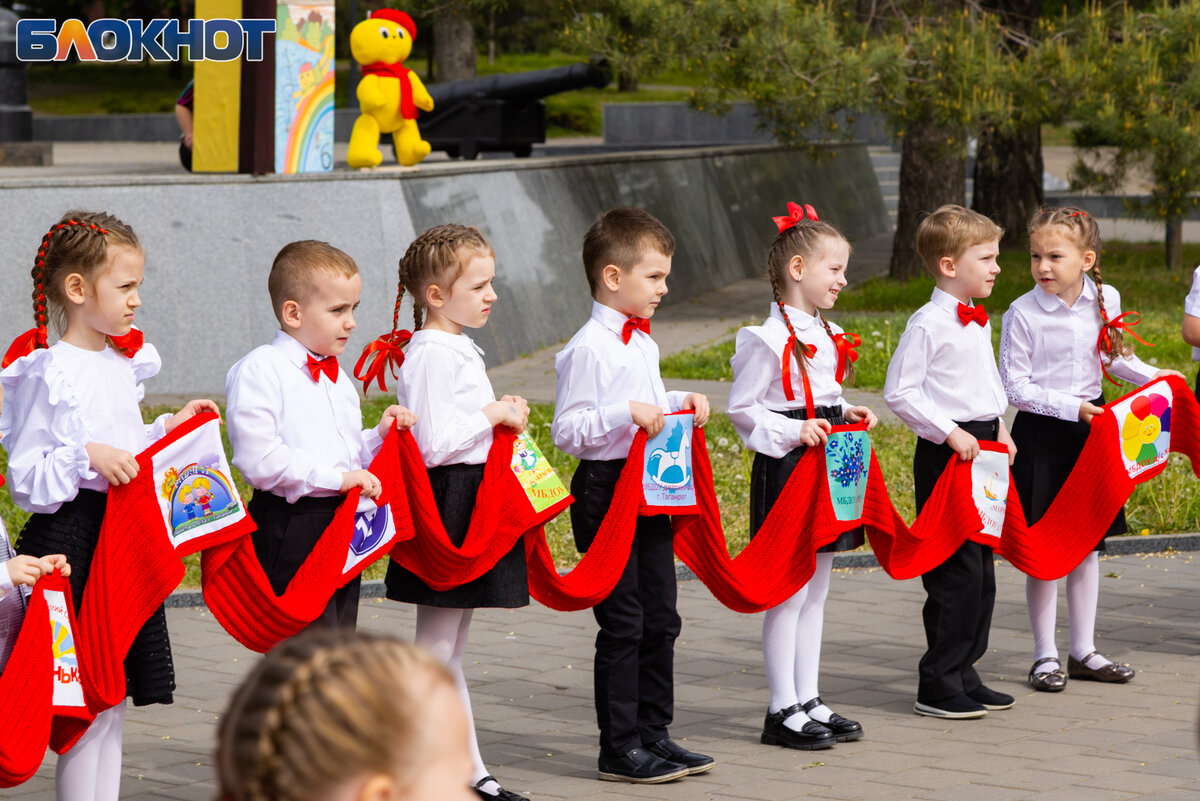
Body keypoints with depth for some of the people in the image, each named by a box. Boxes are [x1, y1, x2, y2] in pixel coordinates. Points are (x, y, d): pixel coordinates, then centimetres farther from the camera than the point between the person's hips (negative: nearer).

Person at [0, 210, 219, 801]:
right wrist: (87, 458, -27)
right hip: (74, 543, -8)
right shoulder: (50, 374, -13)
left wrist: (170, 429, 14)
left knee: (112, 704, 12)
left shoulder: (124, 365, 13)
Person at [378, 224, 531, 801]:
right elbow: (433, 445, -23)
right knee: (436, 648, -6)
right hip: (447, 503, -10)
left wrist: (504, 417, 8)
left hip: (474, 501, 10)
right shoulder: (431, 354, -16)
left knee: (451, 651, 13)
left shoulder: (457, 349, 15)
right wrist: (494, 414, -14)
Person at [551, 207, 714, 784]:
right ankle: (620, 749, 2)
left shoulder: (642, 342, 13)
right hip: (607, 492, -9)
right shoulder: (587, 348, -15)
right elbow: (567, 431, -18)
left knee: (660, 619, 13)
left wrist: (679, 403, 8)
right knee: (622, 625, -4)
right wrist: (626, 412, -27)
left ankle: (653, 733, 22)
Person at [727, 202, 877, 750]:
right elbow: (742, 409, -13)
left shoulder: (828, 335, 12)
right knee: (788, 592, -5)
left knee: (816, 591, 12)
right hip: (785, 470, -9)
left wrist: (847, 415, 5)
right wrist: (794, 431, -22)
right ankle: (783, 711, 1)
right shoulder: (769, 340, -14)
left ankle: (808, 700, 19)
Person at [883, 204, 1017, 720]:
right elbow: (899, 392, -14)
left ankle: (963, 673, 21)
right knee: (955, 573, -8)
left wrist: (999, 429, 11)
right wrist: (950, 431, -18)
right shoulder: (928, 324, -13)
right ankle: (939, 687, -2)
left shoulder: (979, 321, 14)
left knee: (980, 570, 12)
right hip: (944, 457, -9)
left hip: (981, 449, 9)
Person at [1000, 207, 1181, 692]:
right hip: (1041, 433, -5)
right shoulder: (1023, 313, -15)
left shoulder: (1105, 300, -1)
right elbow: (1016, 387, -15)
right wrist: (1072, 408, -22)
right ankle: (1045, 656, 8)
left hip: (1089, 427, 5)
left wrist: (1151, 376, 3)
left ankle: (1084, 650, 20)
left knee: (1088, 542, 10)